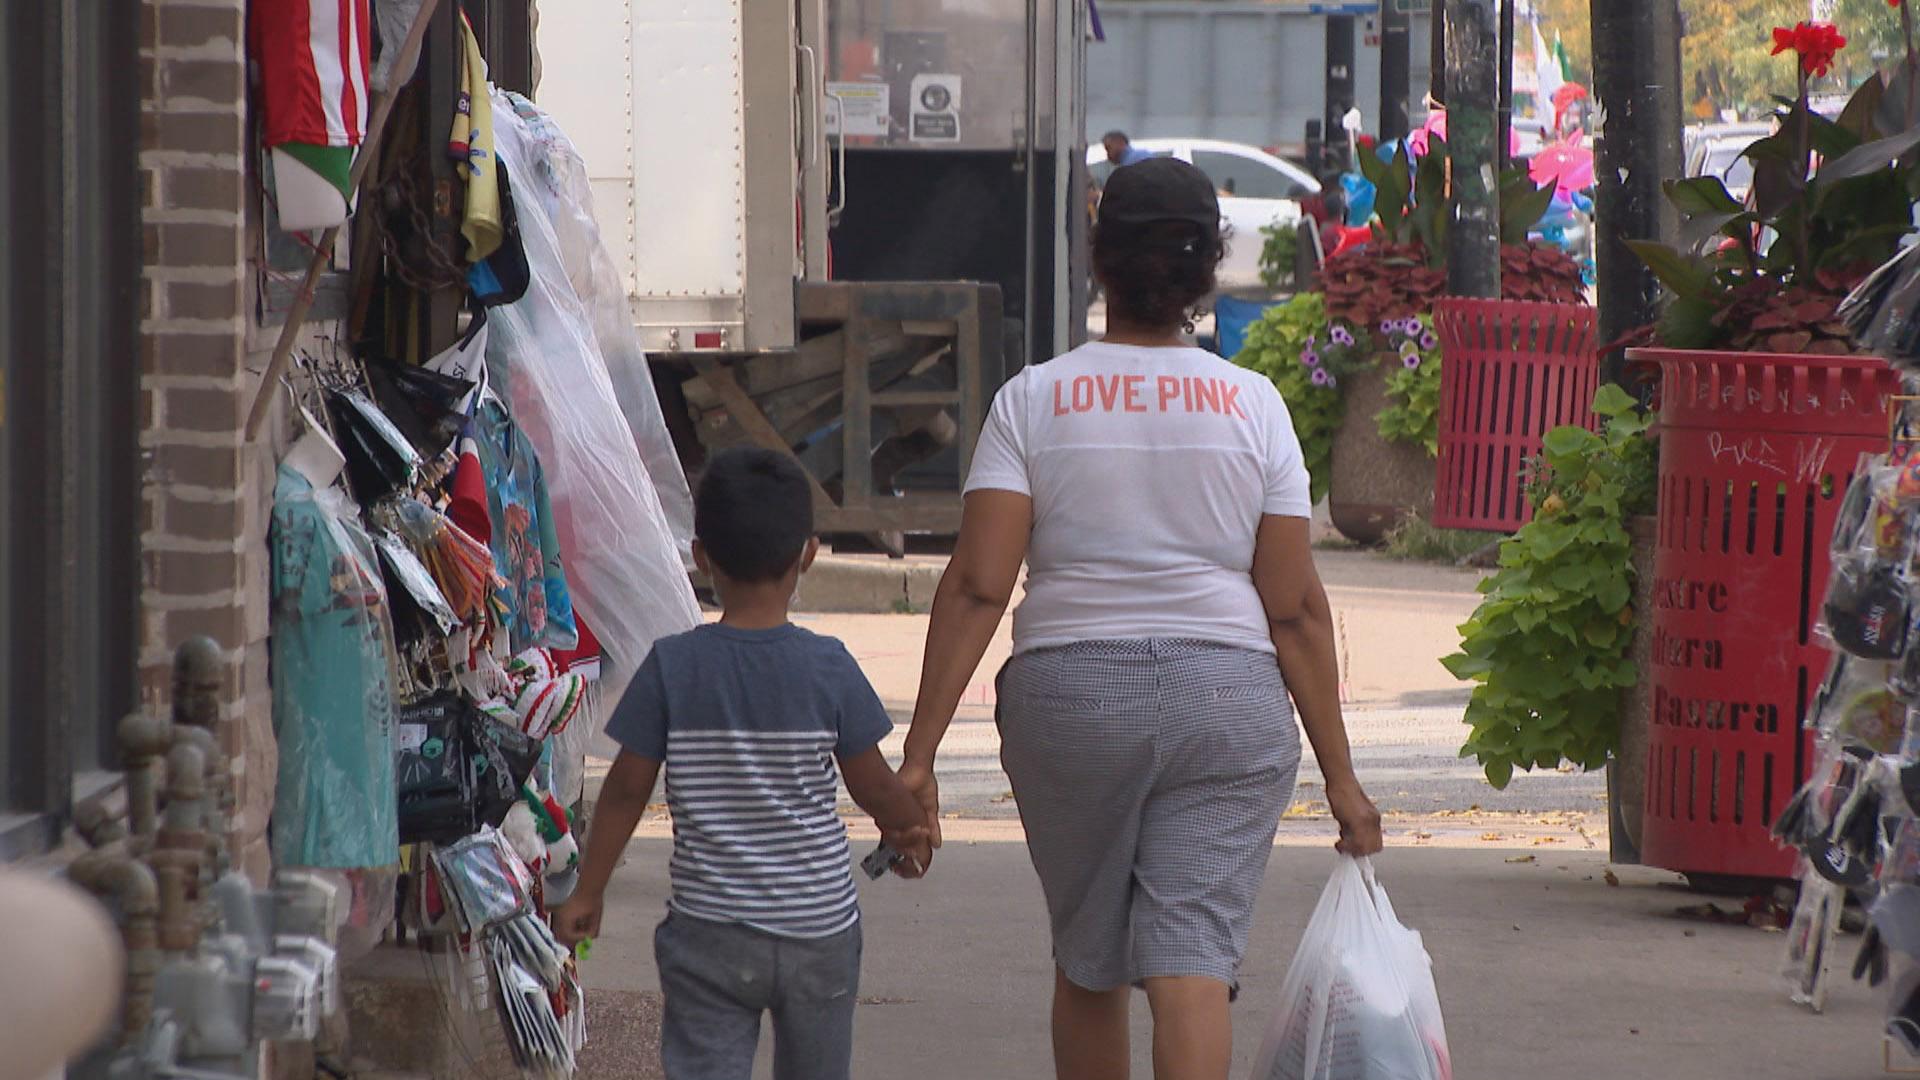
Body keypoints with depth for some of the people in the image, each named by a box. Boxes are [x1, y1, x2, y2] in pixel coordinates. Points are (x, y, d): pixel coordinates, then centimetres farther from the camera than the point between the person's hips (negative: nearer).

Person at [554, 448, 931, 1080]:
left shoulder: (673, 667, -9)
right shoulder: (829, 669, -8)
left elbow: (627, 790, -4)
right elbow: (874, 788, 1)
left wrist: (588, 890, 9)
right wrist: (912, 832, 23)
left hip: (710, 933, -1)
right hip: (819, 927, 1)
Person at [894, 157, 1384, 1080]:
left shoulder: (1032, 401, -1)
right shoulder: (1252, 405, 2)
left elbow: (977, 586, -8)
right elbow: (1296, 606, 0)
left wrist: (920, 753, -8)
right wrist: (1339, 774, 5)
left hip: (1069, 693, 1)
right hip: (1228, 697, 0)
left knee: (1086, 965, 17)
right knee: (1192, 963, -6)